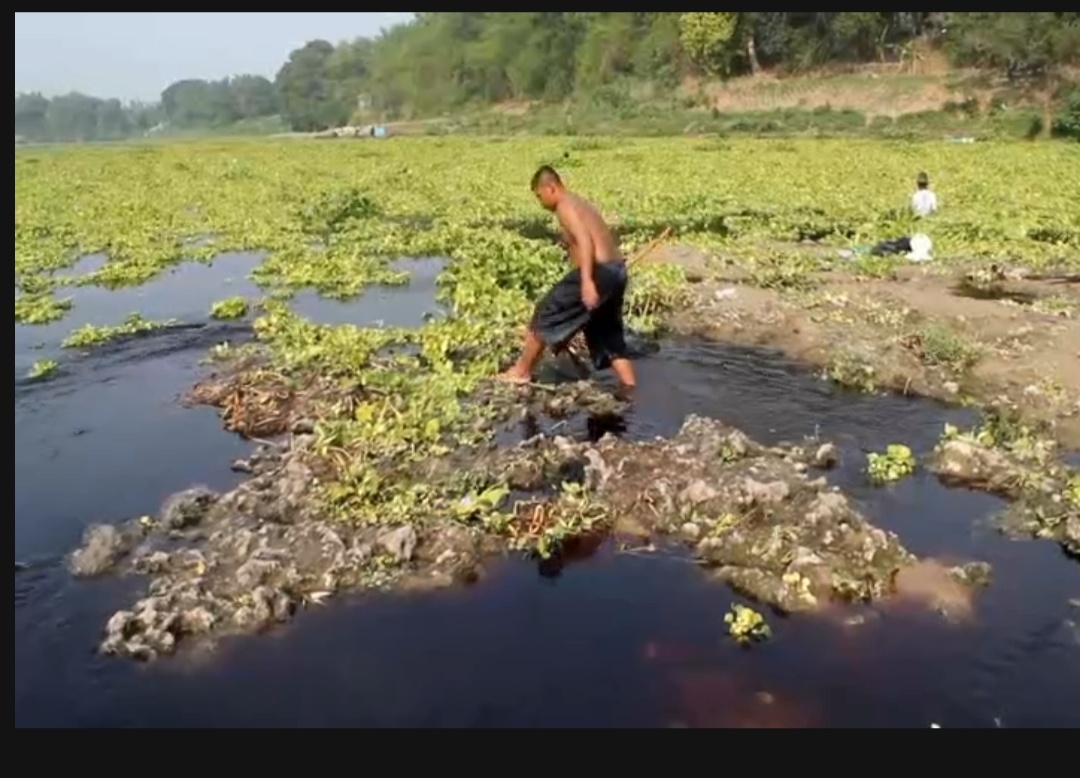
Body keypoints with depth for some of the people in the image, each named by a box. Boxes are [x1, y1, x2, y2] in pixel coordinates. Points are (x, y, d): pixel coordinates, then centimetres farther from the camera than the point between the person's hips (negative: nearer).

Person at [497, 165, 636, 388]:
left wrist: (587, 282, -30)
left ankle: (521, 371, 15)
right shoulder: (580, 205, 25)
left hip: (598, 272, -9)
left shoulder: (565, 206, -5)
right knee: (609, 336, 16)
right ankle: (632, 391, 15)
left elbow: (585, 241, -21)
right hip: (616, 271, 10)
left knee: (546, 313, 4)